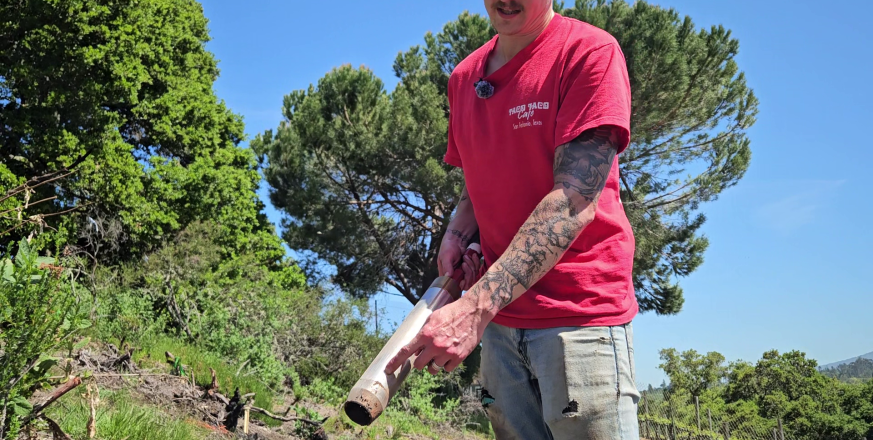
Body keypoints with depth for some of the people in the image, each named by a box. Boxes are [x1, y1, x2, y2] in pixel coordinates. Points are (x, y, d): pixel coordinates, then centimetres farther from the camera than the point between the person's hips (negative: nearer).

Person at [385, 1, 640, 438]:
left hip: (579, 317, -6)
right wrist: (456, 236, 0)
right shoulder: (463, 78, 11)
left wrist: (478, 305, -27)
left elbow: (574, 199, -20)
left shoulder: (589, 51, -10)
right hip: (500, 321, 6)